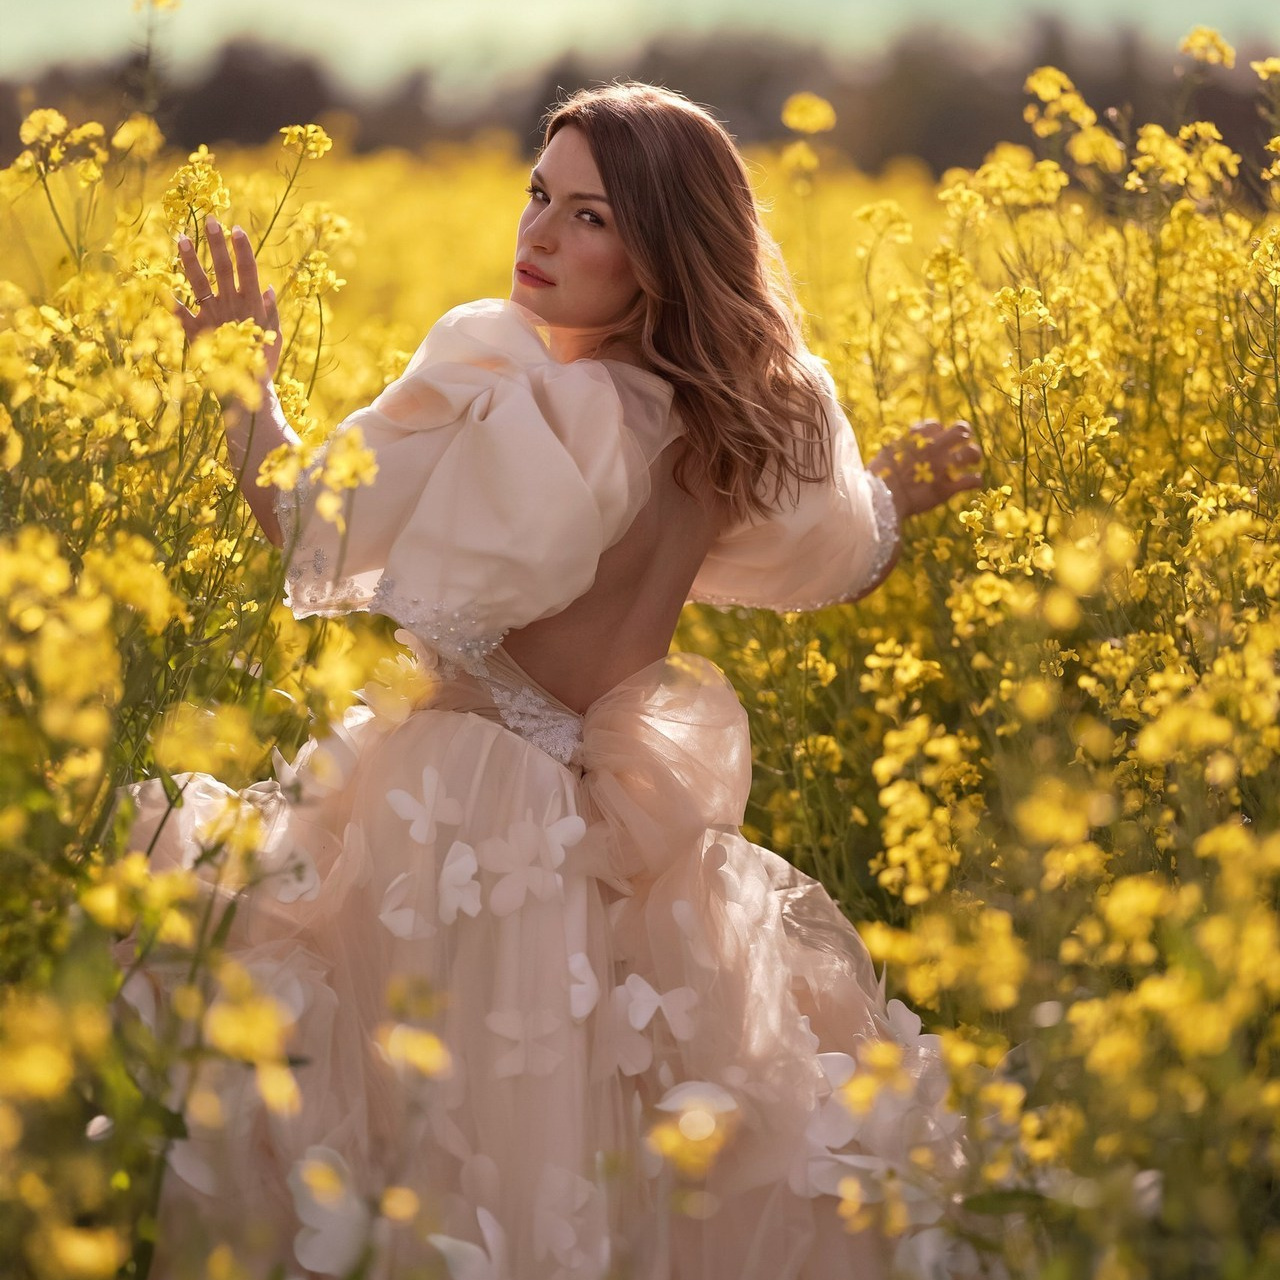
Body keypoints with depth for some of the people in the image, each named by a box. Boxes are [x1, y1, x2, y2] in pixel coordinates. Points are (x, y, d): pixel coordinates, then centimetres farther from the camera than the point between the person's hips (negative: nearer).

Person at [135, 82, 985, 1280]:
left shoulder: (519, 406, -26)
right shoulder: (745, 419, -3)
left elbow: (323, 544, -21)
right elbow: (831, 553, 16)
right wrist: (896, 494, 37)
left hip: (466, 823, -7)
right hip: (619, 818, 7)